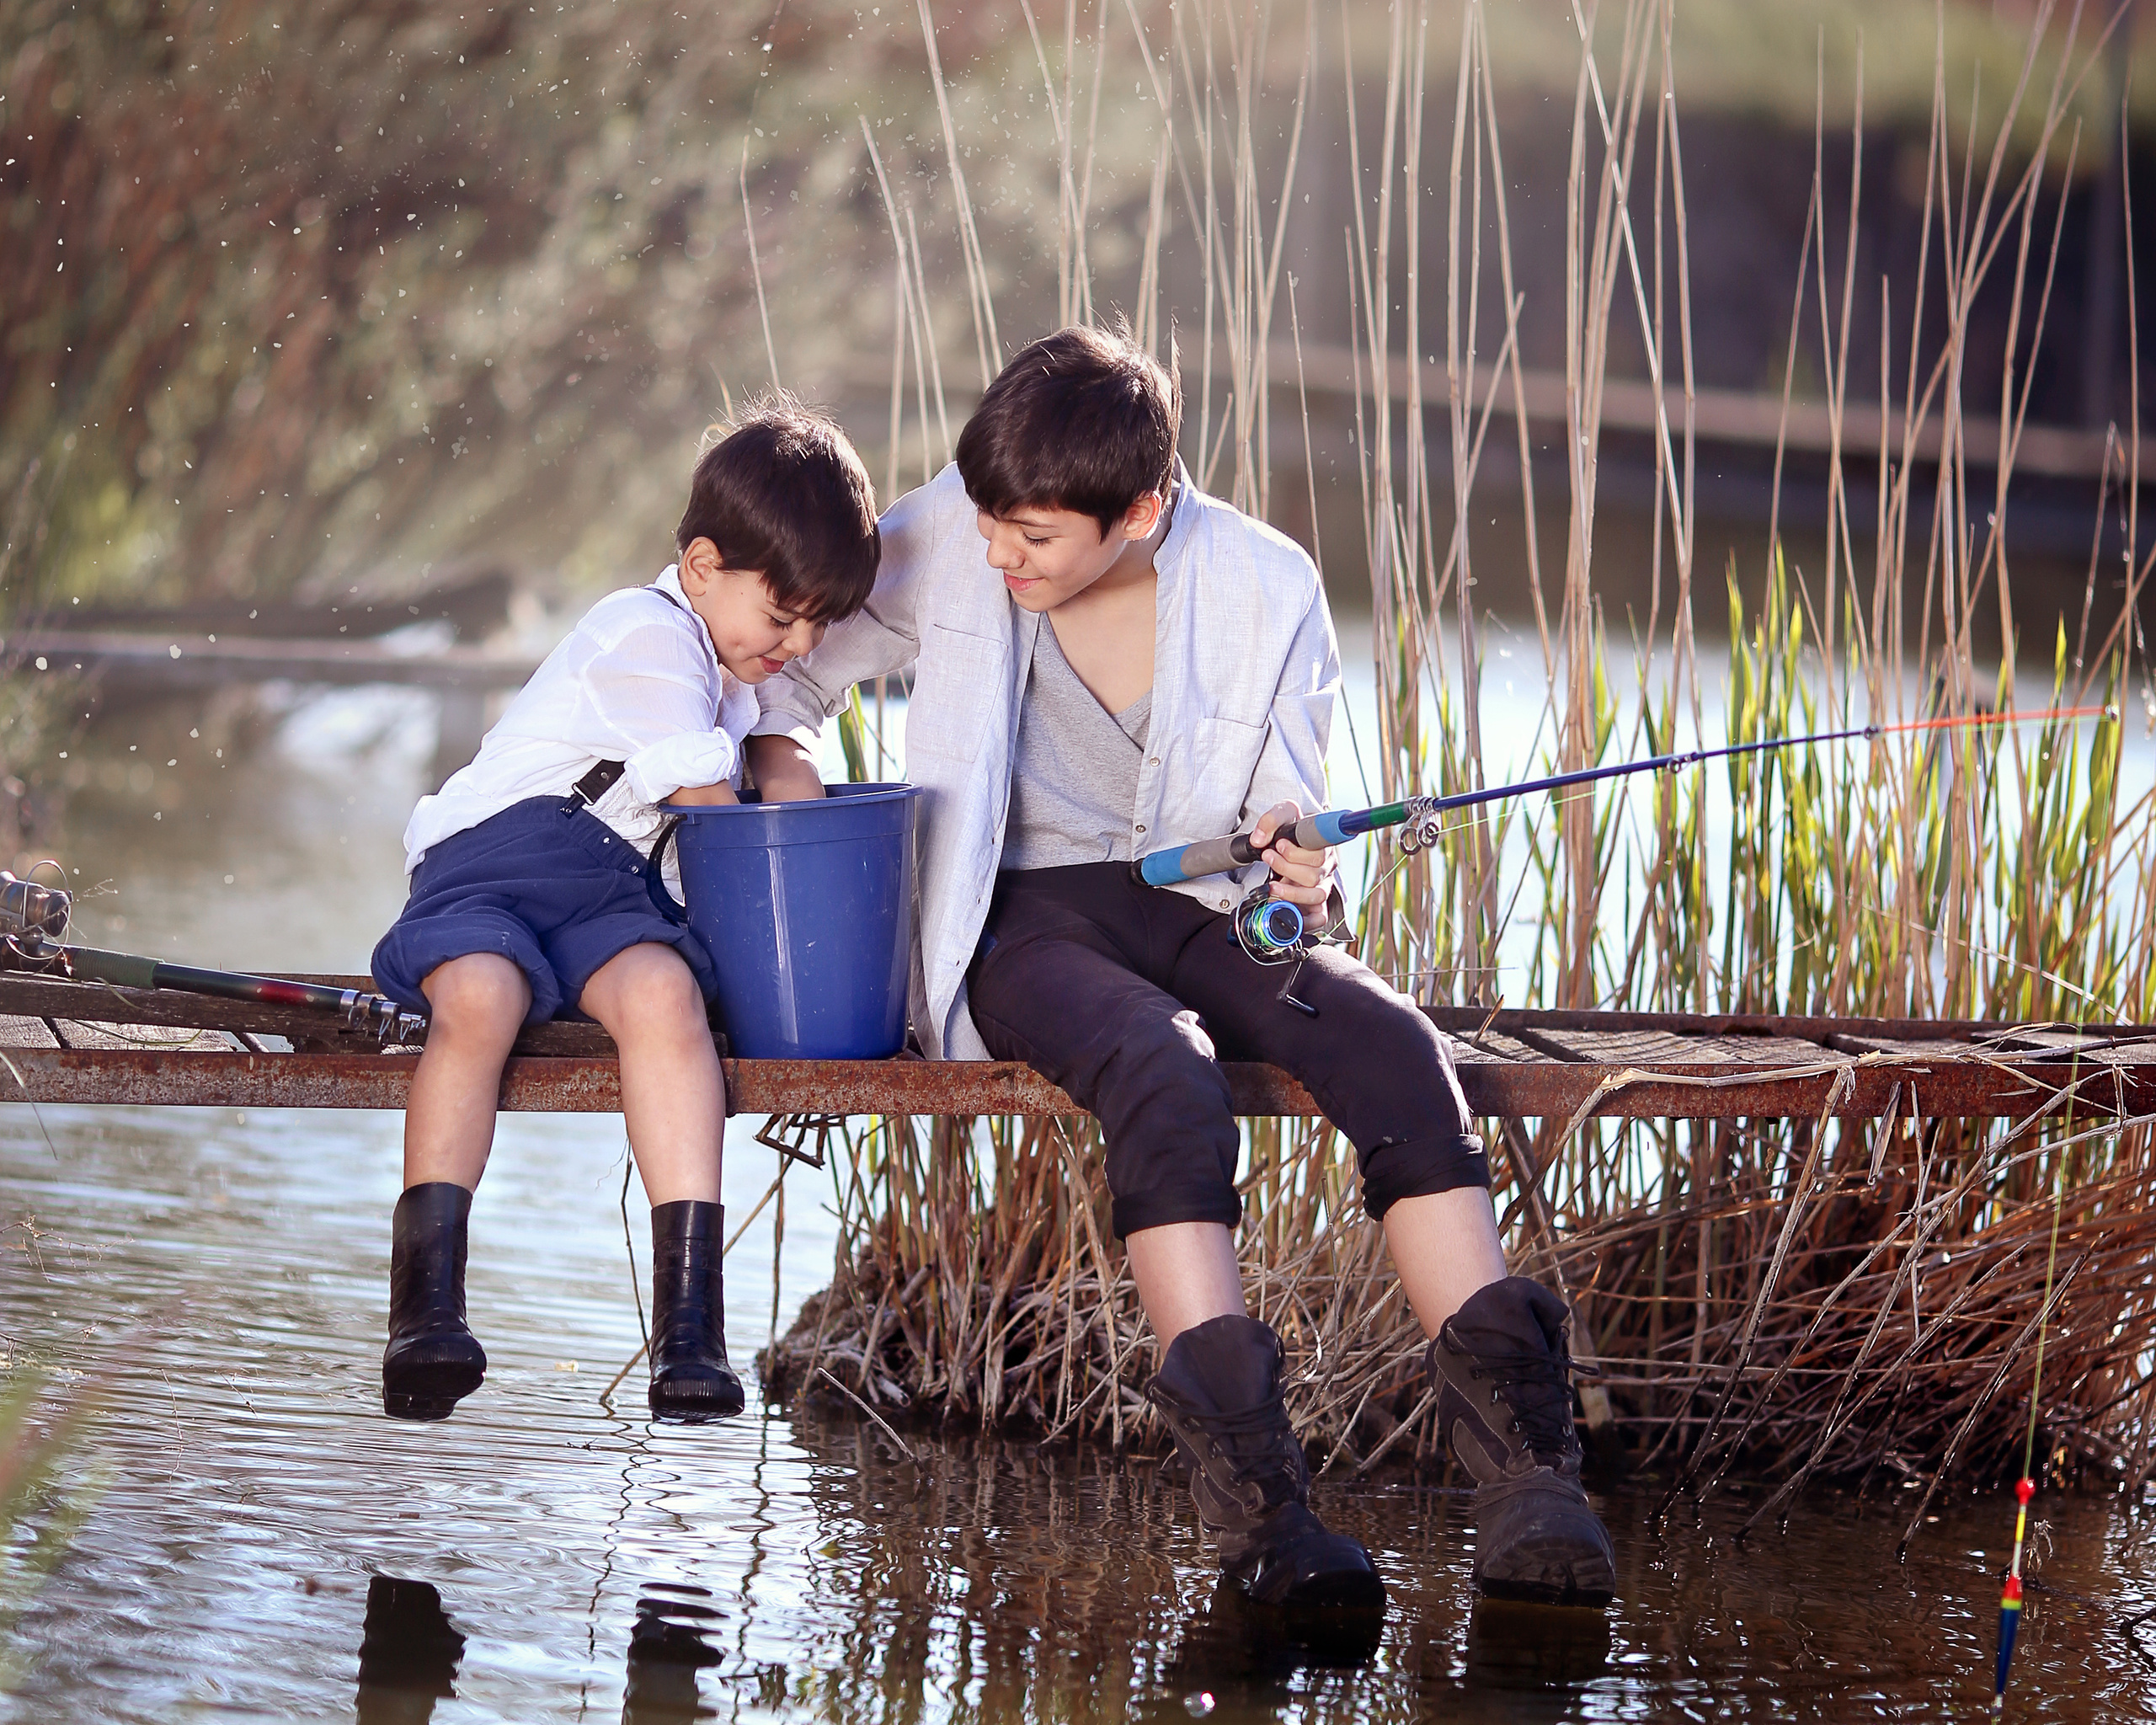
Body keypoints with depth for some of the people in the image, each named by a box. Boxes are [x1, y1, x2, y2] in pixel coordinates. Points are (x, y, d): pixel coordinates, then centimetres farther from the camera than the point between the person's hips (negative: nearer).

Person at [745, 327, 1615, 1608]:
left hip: (1200, 910, 2)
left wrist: (1296, 869, -20)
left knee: (1389, 1043, -31)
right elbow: (779, 669, 12)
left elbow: (1289, 824, 4)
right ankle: (1256, 1491, -45)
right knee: (1165, 1071, -37)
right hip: (1022, 920, -2)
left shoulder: (1267, 590, -4)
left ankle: (1519, 1455, -38)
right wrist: (790, 777, -9)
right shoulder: (943, 545, -4)